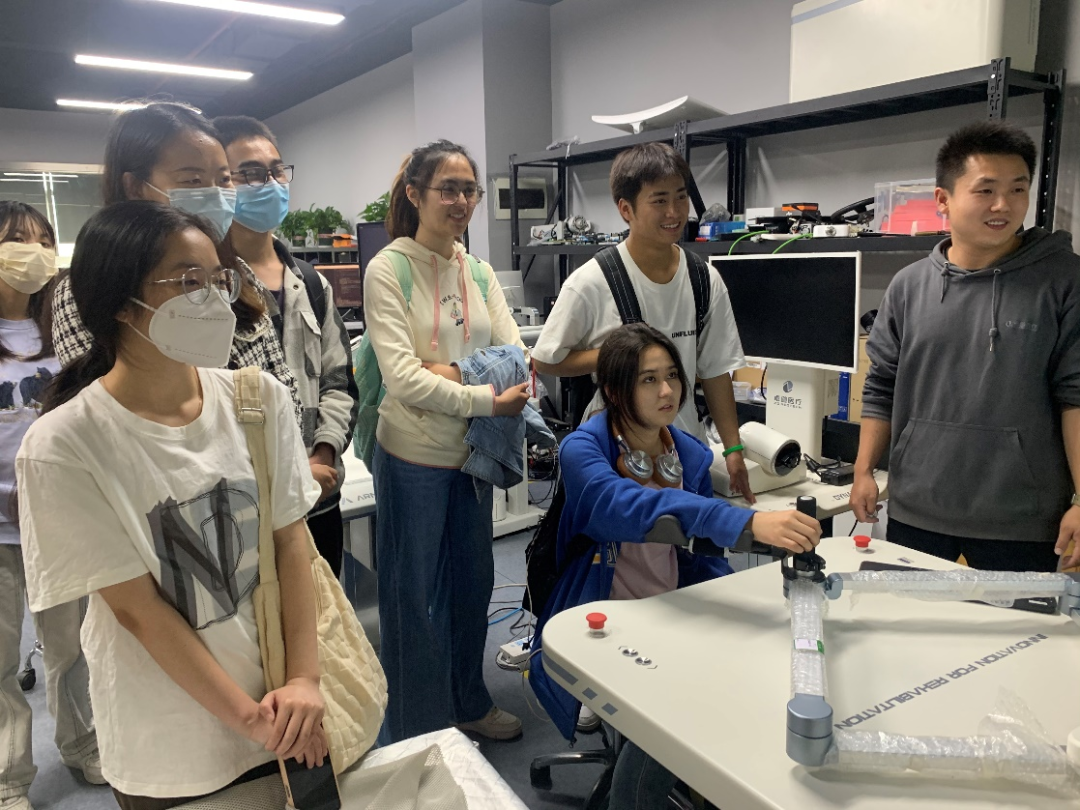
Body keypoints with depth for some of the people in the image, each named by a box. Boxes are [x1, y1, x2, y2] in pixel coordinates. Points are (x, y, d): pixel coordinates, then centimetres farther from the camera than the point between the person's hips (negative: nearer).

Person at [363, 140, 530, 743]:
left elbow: (516, 350, 1)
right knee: (415, 594, 8)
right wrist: (487, 399, -26)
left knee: (473, 581, 19)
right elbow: (404, 378, -20)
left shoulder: (481, 273, 8)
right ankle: (417, 731, 28)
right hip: (414, 458, -6)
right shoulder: (388, 270, -11)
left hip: (473, 452, 6)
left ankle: (469, 702, 41)